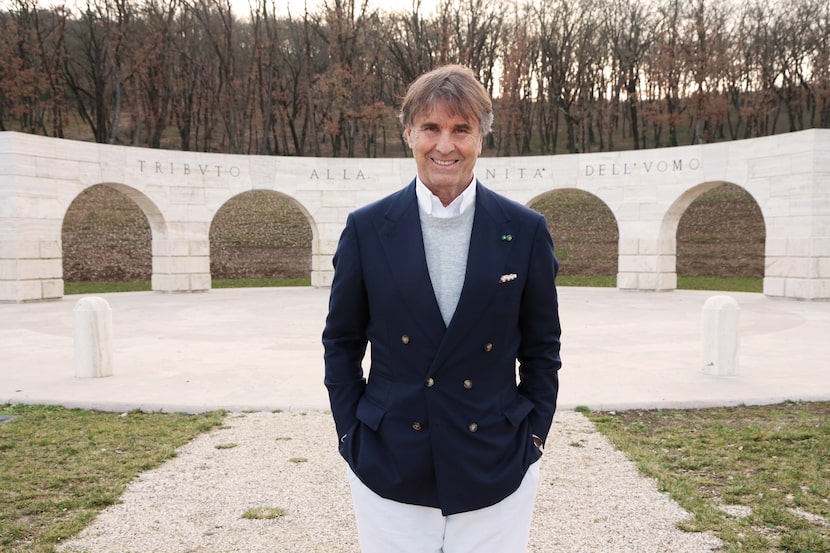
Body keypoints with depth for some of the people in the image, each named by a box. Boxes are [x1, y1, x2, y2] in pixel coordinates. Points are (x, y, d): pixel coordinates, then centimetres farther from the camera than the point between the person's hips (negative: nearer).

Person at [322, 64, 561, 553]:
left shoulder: (526, 231, -2)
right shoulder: (366, 229, -3)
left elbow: (541, 347, 5)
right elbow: (342, 343, 4)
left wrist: (534, 436, 2)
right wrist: (352, 435, 1)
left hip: (497, 471, 0)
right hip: (389, 470, 0)